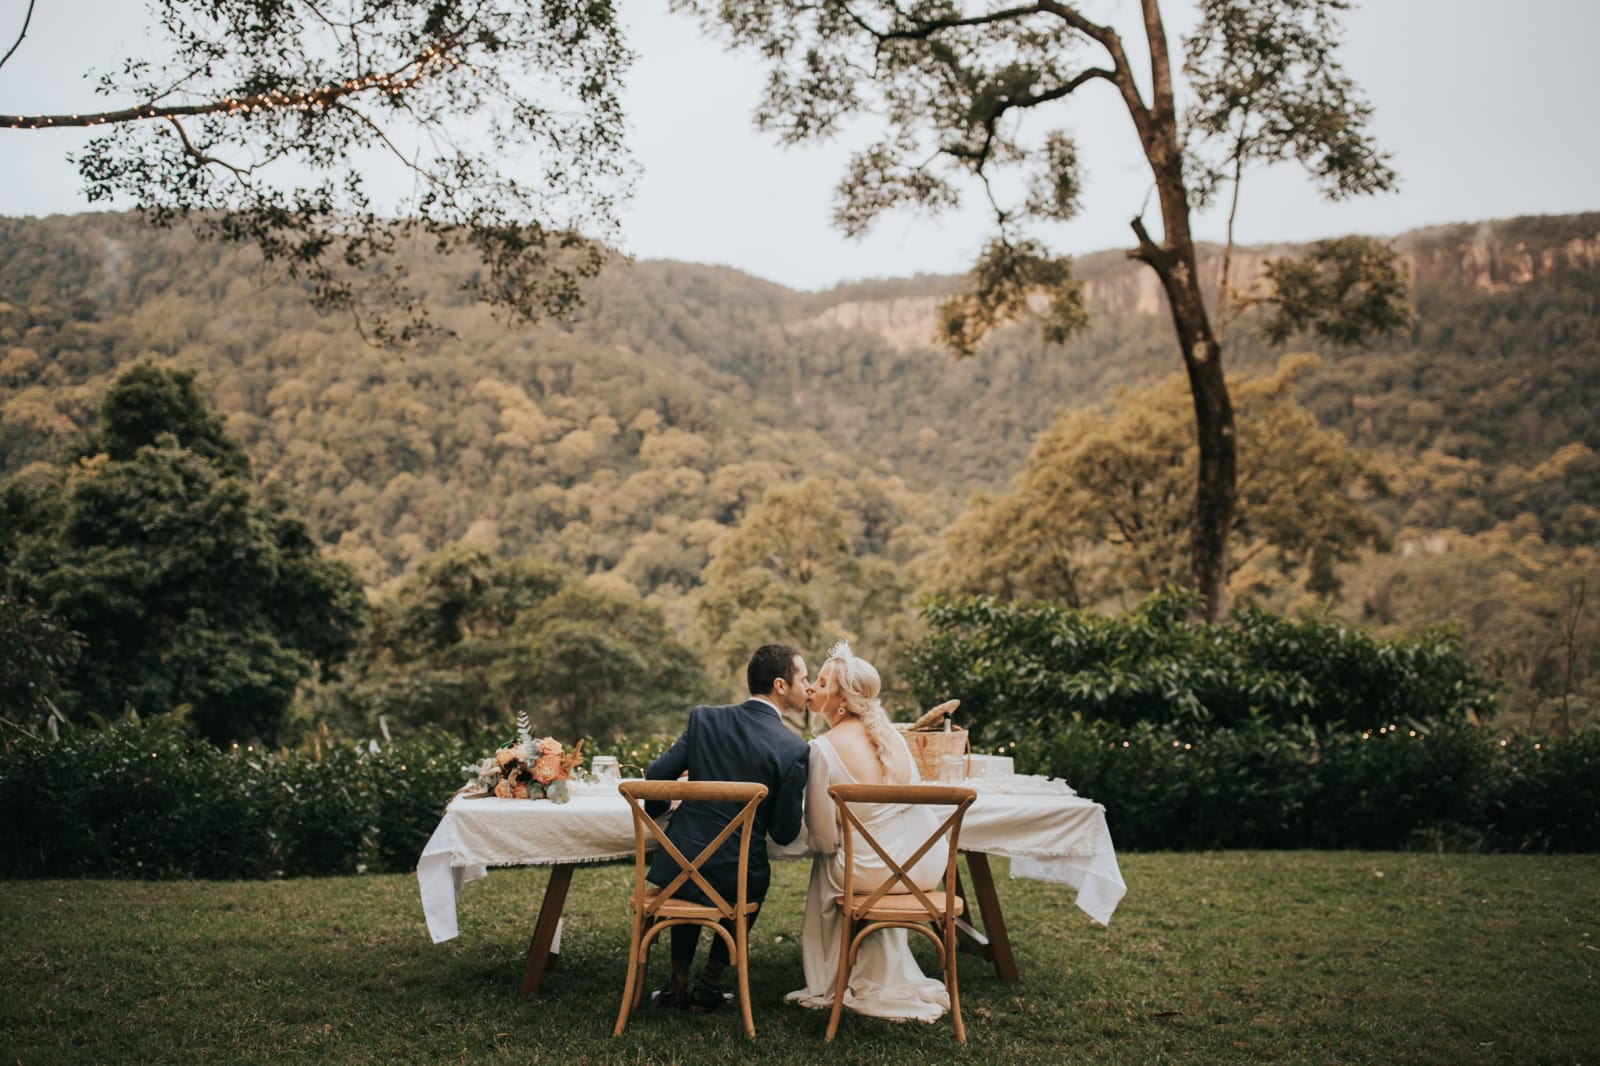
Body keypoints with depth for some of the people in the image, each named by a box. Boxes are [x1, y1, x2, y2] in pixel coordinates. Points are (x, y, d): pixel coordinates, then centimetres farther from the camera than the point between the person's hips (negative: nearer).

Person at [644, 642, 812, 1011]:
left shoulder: (704, 718, -3)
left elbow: (656, 774, -2)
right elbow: (784, 833, -8)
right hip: (736, 880, -2)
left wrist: (657, 810, 20)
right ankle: (710, 984, 27)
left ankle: (678, 981, 32)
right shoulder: (794, 749, -12)